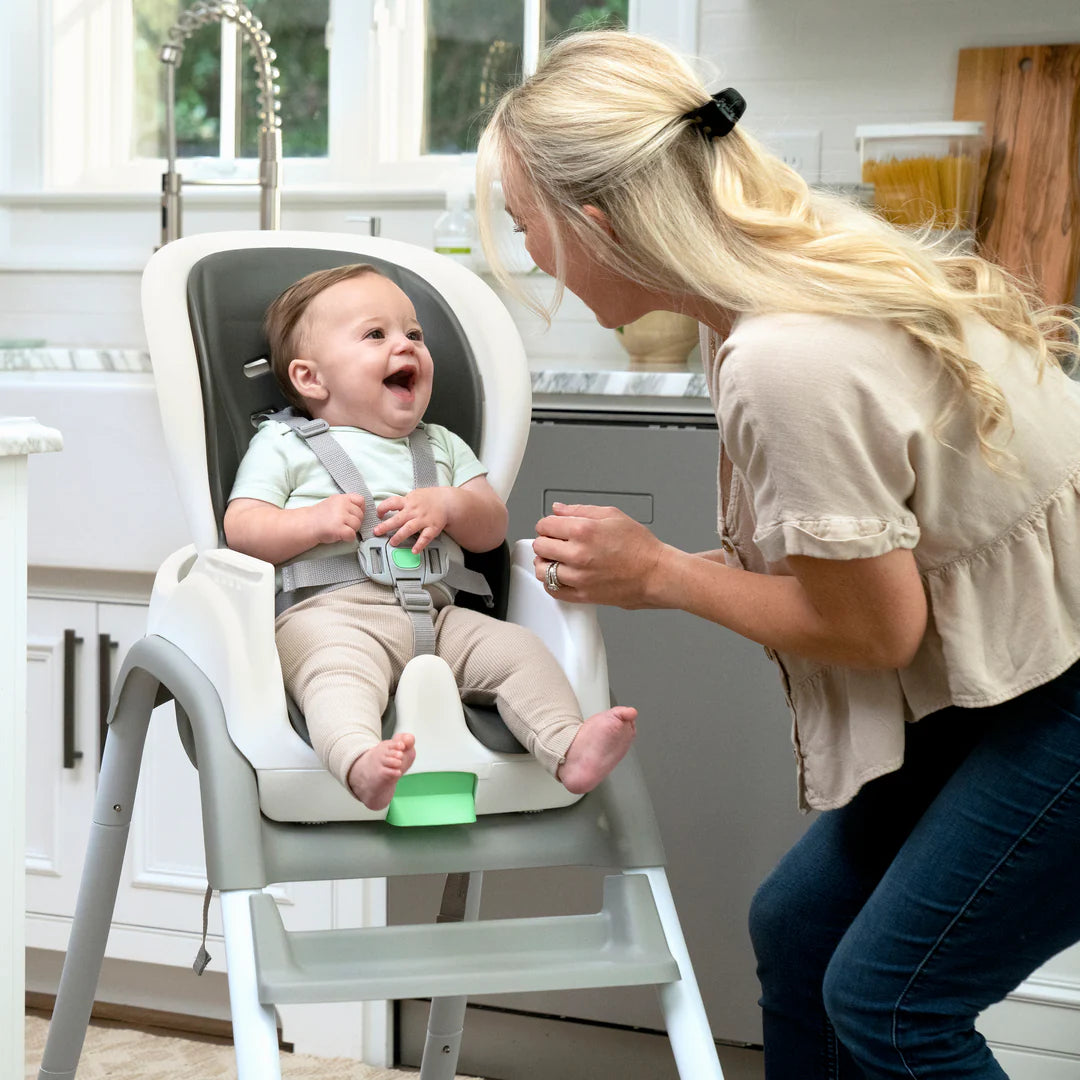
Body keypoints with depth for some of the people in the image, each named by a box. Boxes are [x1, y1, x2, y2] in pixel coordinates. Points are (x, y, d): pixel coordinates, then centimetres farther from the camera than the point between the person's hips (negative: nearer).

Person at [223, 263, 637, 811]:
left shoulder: (442, 447, 28)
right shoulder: (283, 444, 15)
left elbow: (493, 528, 20)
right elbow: (241, 528, 5)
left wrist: (448, 505, -2)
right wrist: (316, 522, -12)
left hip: (432, 615, 6)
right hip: (327, 613, -5)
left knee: (518, 648, -16)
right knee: (340, 673, -38)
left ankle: (568, 747, -28)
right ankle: (361, 763, -64)